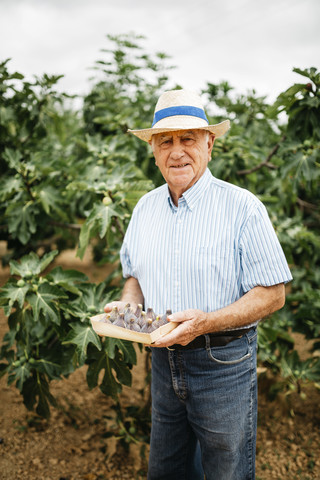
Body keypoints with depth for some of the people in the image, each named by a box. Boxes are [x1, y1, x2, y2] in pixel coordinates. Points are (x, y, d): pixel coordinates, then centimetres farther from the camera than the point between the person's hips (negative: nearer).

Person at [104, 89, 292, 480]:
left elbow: (272, 294, -14)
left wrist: (207, 322, -26)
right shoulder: (145, 207, 5)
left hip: (223, 364, -5)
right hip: (163, 359, 5)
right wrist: (128, 304, -5)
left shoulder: (242, 207, -13)